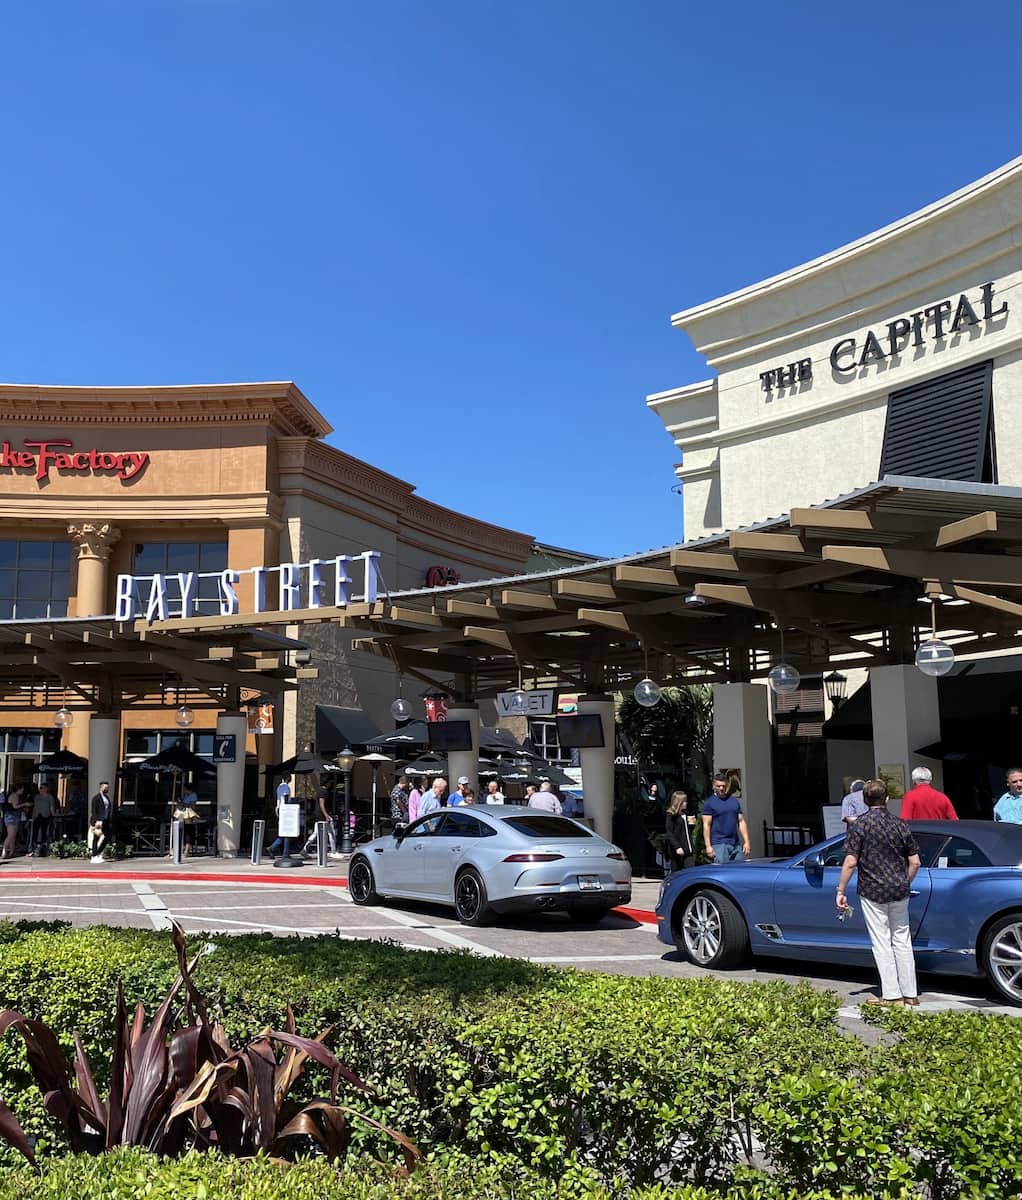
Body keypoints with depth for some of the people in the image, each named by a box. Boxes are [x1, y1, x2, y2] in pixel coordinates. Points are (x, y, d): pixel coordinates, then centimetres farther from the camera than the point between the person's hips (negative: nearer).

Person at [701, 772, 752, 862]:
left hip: (736, 844, 5)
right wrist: (708, 846, -12)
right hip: (719, 844, -5)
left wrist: (747, 842, 7)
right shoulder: (709, 803, 0)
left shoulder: (734, 801, 15)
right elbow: (706, 825, -5)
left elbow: (741, 822, 15)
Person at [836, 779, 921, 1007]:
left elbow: (850, 862, -14)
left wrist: (841, 891, -6)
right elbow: (914, 862, 5)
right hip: (899, 892, 4)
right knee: (902, 941, 13)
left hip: (872, 892, -4)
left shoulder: (861, 825, -9)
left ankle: (892, 996, 3)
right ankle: (910, 994, 18)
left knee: (882, 943, 2)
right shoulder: (900, 825, 4)